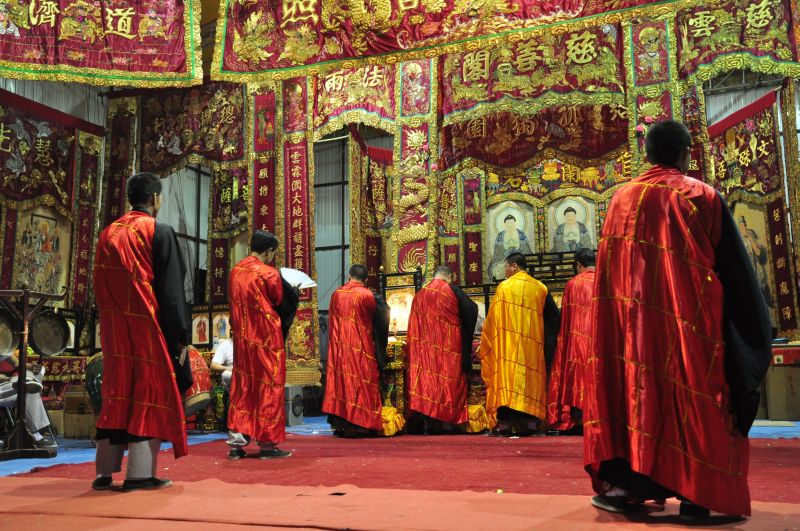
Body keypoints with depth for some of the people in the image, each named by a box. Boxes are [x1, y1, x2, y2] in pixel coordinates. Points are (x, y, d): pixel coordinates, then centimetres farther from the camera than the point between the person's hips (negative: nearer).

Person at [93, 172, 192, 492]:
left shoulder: (108, 234, 12)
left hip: (114, 330, 6)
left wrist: (110, 327, 18)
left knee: (117, 394, 11)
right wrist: (181, 335, -9)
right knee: (150, 395, -1)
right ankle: (140, 474, -2)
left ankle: (105, 471, 13)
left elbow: (100, 287, 14)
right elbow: (171, 288, -11)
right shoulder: (159, 232, -8)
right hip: (149, 328, -6)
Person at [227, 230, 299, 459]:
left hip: (241, 337, 6)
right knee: (268, 386, 2)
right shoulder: (268, 273, -13)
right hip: (266, 338, -6)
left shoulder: (235, 271, 7)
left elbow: (235, 303, 13)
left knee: (242, 386, 11)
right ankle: (267, 443, 5)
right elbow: (281, 303, -1)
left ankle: (237, 441, 8)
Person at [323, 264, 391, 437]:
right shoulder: (367, 295, -8)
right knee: (361, 381, 1)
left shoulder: (336, 294, 3)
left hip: (339, 345, 4)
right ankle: (359, 424, 0)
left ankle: (340, 423, 10)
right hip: (360, 346, -4)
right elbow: (376, 321, 5)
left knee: (341, 379, 9)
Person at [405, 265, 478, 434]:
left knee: (427, 381, 5)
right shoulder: (452, 290, -2)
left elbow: (414, 326, 11)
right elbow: (471, 309, -3)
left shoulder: (420, 295, 9)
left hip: (426, 346, 4)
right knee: (447, 380, 3)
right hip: (449, 346, -3)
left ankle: (429, 424, 4)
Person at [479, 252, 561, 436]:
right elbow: (554, 318, 10)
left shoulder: (504, 287, -2)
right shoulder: (540, 288, 8)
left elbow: (493, 319, -1)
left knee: (507, 378, -2)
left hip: (509, 344, -3)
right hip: (533, 345, 3)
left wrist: (488, 342, 11)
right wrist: (549, 342, 20)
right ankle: (529, 422, 3)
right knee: (530, 379, 8)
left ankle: (504, 424, -7)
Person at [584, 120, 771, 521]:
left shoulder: (623, 198, 6)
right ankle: (694, 492, 4)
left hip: (634, 318, 3)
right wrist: (754, 322, 11)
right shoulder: (703, 196, -2)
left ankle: (627, 480, 7)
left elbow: (609, 269, 9)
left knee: (637, 388, 8)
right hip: (689, 318, -2)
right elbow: (734, 267, 1)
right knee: (692, 392, 4)